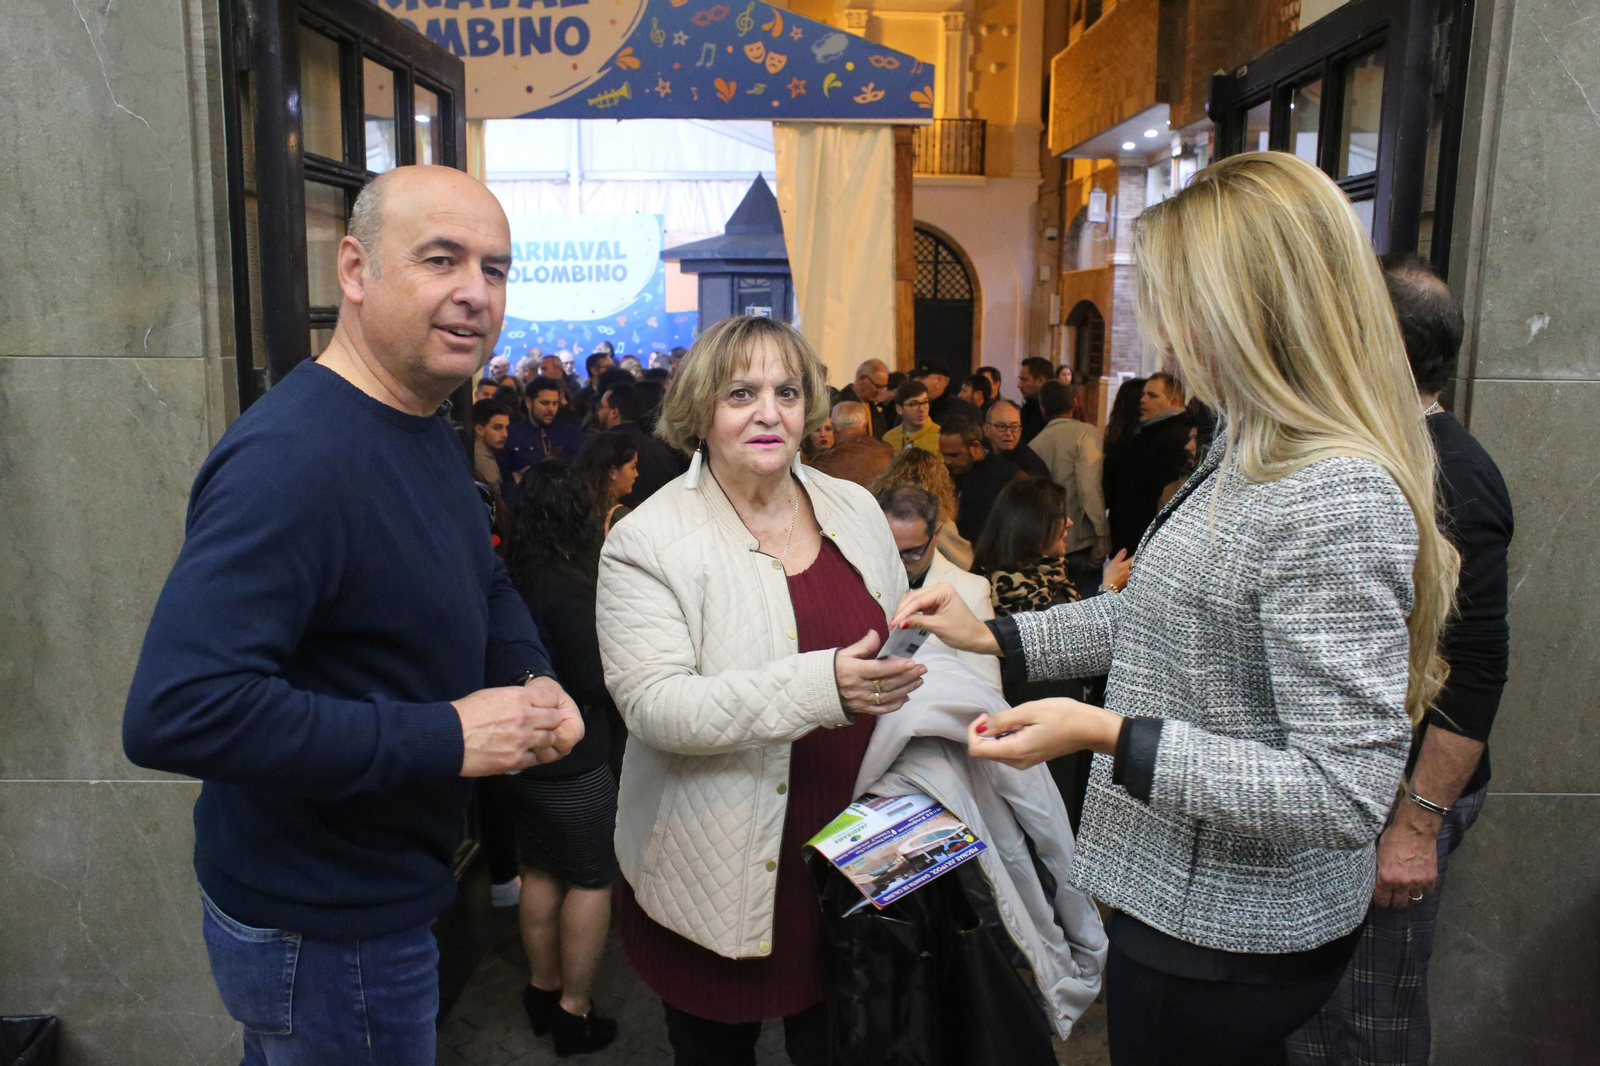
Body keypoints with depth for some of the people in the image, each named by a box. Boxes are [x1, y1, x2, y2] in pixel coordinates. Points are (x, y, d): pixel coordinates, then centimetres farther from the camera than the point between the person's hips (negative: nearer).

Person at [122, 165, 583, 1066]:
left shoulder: (430, 433, 3)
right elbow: (175, 712, -35)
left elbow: (486, 585, 15)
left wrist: (533, 680, -6)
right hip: (324, 935, -8)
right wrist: (448, 738, -30)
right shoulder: (293, 457, -28)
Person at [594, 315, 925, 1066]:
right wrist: (819, 685, -31)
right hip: (719, 876, -4)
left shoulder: (855, 510, 3)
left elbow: (898, 647, 16)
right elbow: (653, 706, -23)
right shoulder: (647, 541, -13)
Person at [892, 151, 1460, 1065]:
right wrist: (993, 636, 10)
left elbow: (1346, 797, -29)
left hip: (1226, 941, -9)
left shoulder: (1338, 503, -29)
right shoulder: (1249, 456, 3)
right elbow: (1163, 616, 13)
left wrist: (1107, 735, -30)